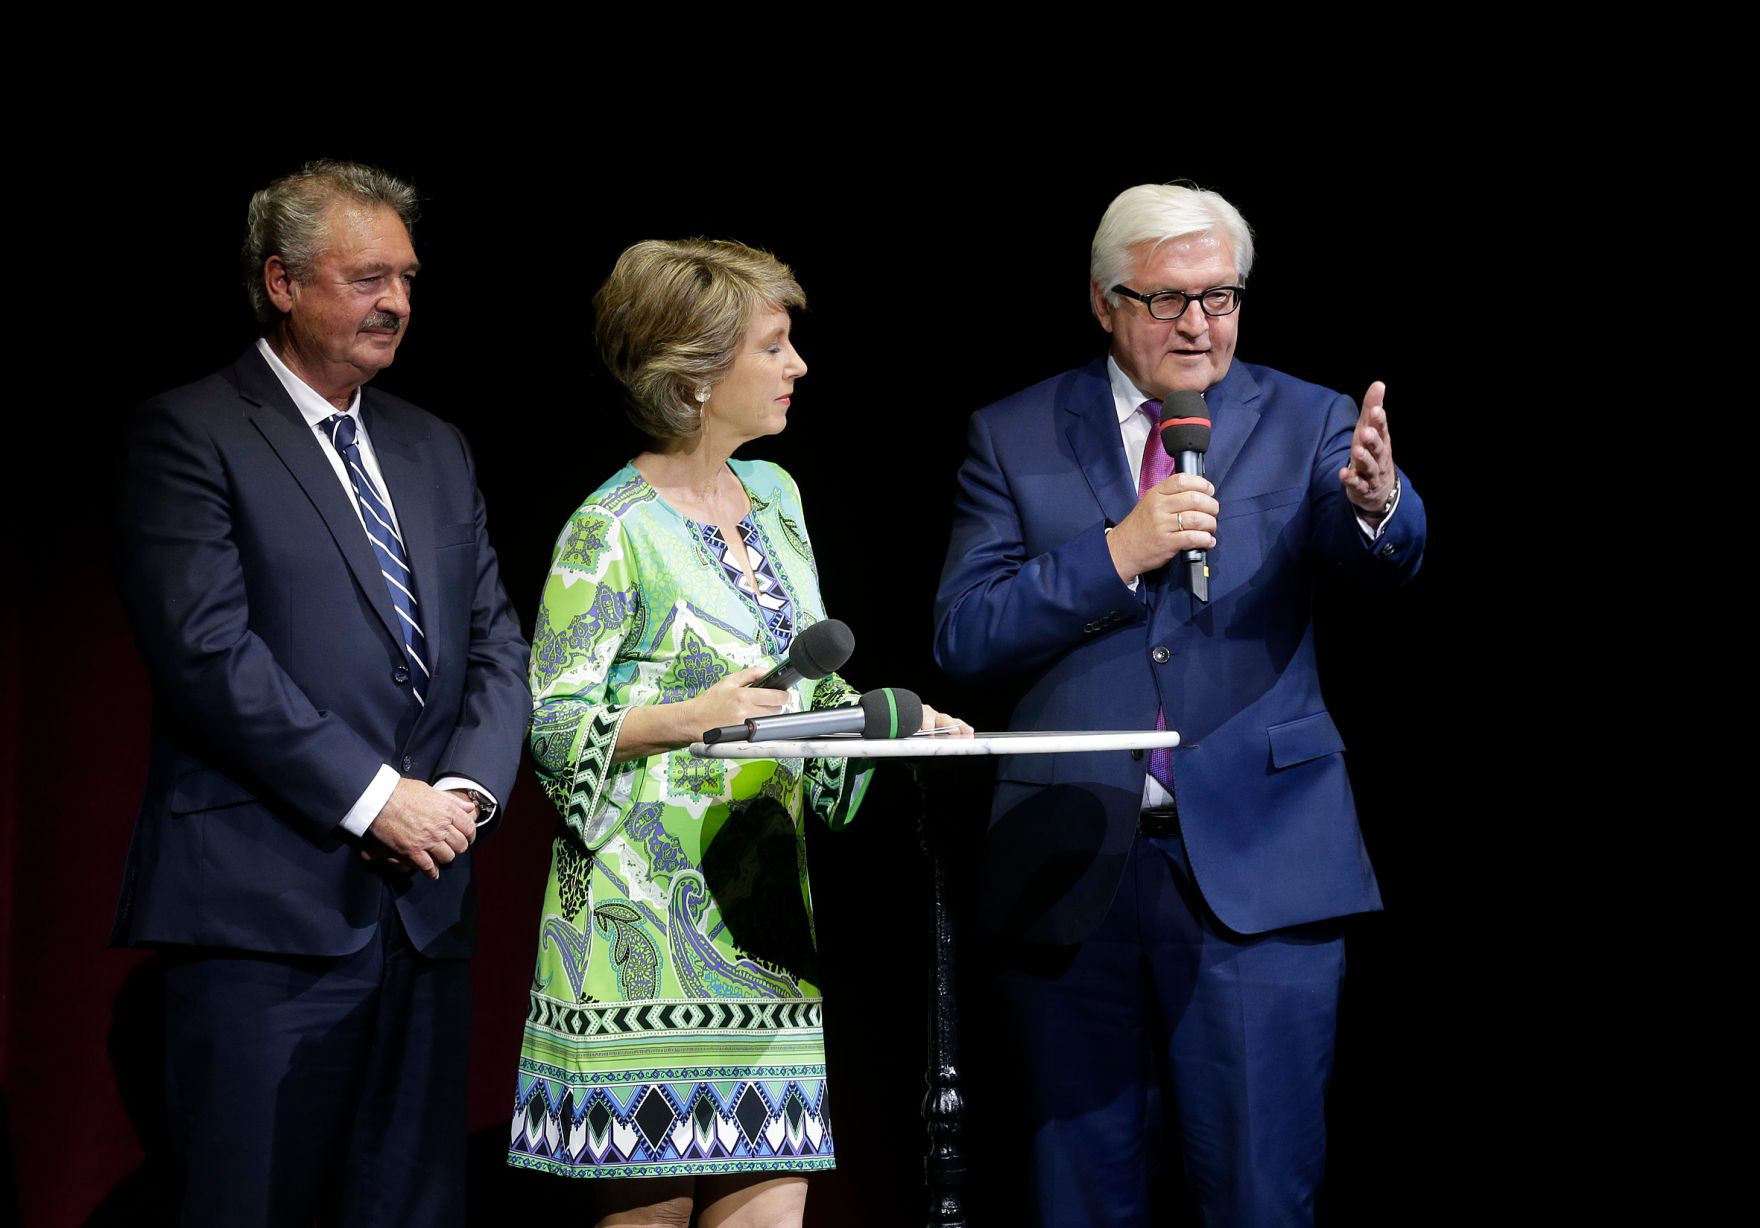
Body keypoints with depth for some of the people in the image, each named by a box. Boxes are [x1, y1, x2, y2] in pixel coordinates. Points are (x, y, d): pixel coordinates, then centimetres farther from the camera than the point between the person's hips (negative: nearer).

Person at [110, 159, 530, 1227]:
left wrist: (467, 788, -4)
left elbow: (497, 643, 15)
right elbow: (208, 652, -13)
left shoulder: (436, 449, 19)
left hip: (424, 900, 6)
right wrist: (373, 797, -14)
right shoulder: (190, 435, -2)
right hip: (267, 903, -6)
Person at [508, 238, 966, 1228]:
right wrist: (690, 717, -22)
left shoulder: (776, 496, 13)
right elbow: (554, 725, -10)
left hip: (761, 904, 7)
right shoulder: (614, 531, -9)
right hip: (648, 911, -6)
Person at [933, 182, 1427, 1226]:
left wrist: (1374, 501, -37)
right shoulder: (1015, 437, 7)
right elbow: (962, 634, -1)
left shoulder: (1306, 423, 5)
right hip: (1072, 867, 1)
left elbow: (1391, 553, -13)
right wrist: (1115, 553, -14)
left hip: (1257, 865, -1)